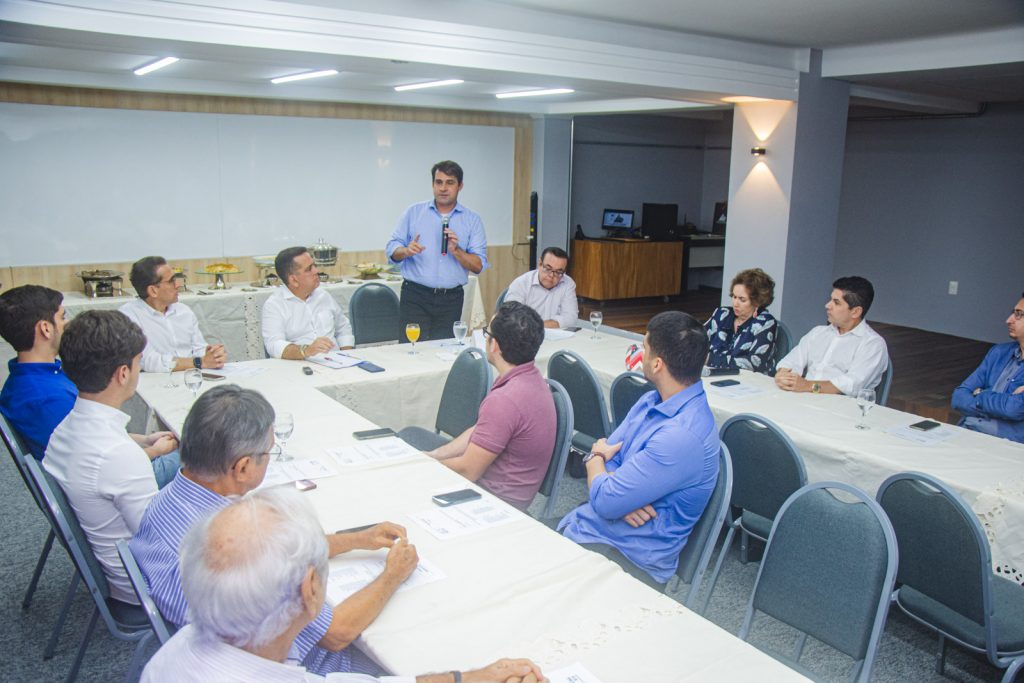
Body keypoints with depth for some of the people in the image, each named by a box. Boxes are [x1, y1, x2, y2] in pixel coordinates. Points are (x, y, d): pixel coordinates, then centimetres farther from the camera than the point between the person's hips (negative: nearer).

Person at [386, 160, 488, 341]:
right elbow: (392, 250, 4)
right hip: (415, 297, -1)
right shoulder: (413, 212, 8)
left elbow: (478, 266, 1)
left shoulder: (472, 220, 7)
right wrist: (406, 251, -17)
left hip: (451, 300, 1)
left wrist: (456, 251, -15)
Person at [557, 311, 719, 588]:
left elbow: (605, 501, -24)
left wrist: (595, 457, -2)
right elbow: (606, 452, 8)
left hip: (629, 556, -8)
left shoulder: (683, 436, -27)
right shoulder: (651, 400, 5)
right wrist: (621, 495, -15)